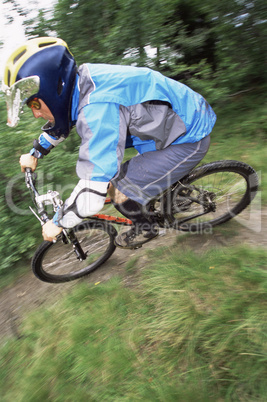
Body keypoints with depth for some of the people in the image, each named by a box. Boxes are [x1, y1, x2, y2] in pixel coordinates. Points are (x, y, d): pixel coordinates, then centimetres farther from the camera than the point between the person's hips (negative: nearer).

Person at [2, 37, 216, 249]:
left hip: (189, 140, -8)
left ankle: (145, 228, 18)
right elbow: (63, 120, 18)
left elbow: (91, 195, -32)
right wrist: (35, 154, 28)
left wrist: (57, 223, -13)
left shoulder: (98, 106, -32)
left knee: (119, 191, -12)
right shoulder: (83, 81, -3)